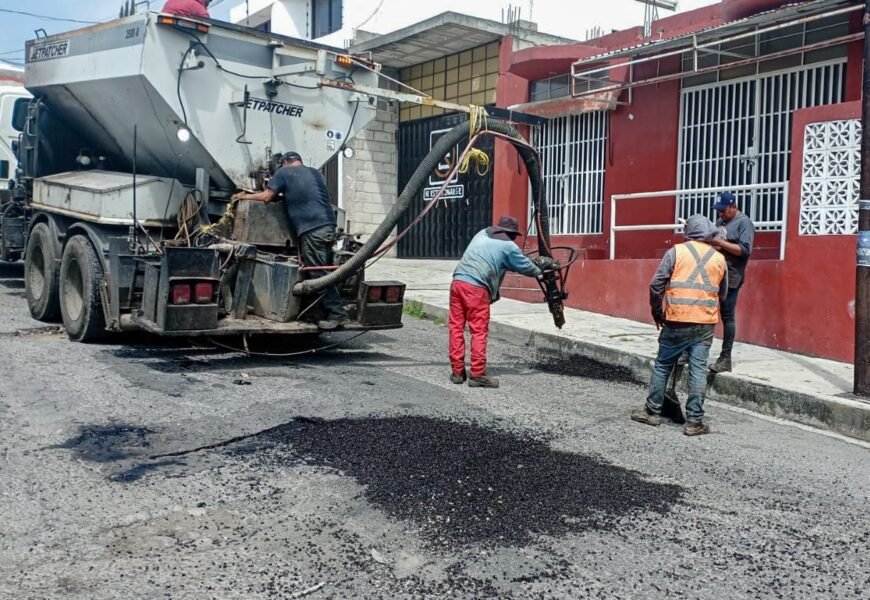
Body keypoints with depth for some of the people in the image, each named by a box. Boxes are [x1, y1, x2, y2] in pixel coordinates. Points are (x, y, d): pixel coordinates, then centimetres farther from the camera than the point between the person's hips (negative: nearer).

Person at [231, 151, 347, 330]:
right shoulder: (315, 173, 27)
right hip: (328, 226, 7)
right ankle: (335, 310, 8)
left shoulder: (283, 172, 9)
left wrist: (245, 196, 20)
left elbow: (266, 197, 5)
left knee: (317, 274, -6)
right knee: (324, 272, 10)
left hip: (311, 229, -7)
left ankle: (337, 313, -8)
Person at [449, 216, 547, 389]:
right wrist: (540, 270, 36)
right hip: (476, 288, -6)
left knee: (456, 327, 9)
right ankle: (477, 375, 1)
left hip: (458, 281, 6)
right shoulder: (509, 246, 5)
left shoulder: (482, 233, 23)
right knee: (479, 331, 0)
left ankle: (457, 371, 14)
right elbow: (526, 267, 15)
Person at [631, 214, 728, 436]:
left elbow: (656, 284, -5)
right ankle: (694, 421, 5)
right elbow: (722, 294, 15)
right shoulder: (719, 258, 9)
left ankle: (652, 411, 16)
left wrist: (657, 312, 7)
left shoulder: (676, 252, -1)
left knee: (662, 366, 10)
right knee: (698, 371, 3)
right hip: (706, 323, 2)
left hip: (677, 321, -2)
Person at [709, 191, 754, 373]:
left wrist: (720, 242, -19)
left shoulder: (744, 222, -6)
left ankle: (725, 358, 2)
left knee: (727, 317, -3)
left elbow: (745, 250, -15)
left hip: (730, 278, -7)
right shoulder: (720, 221, 16)